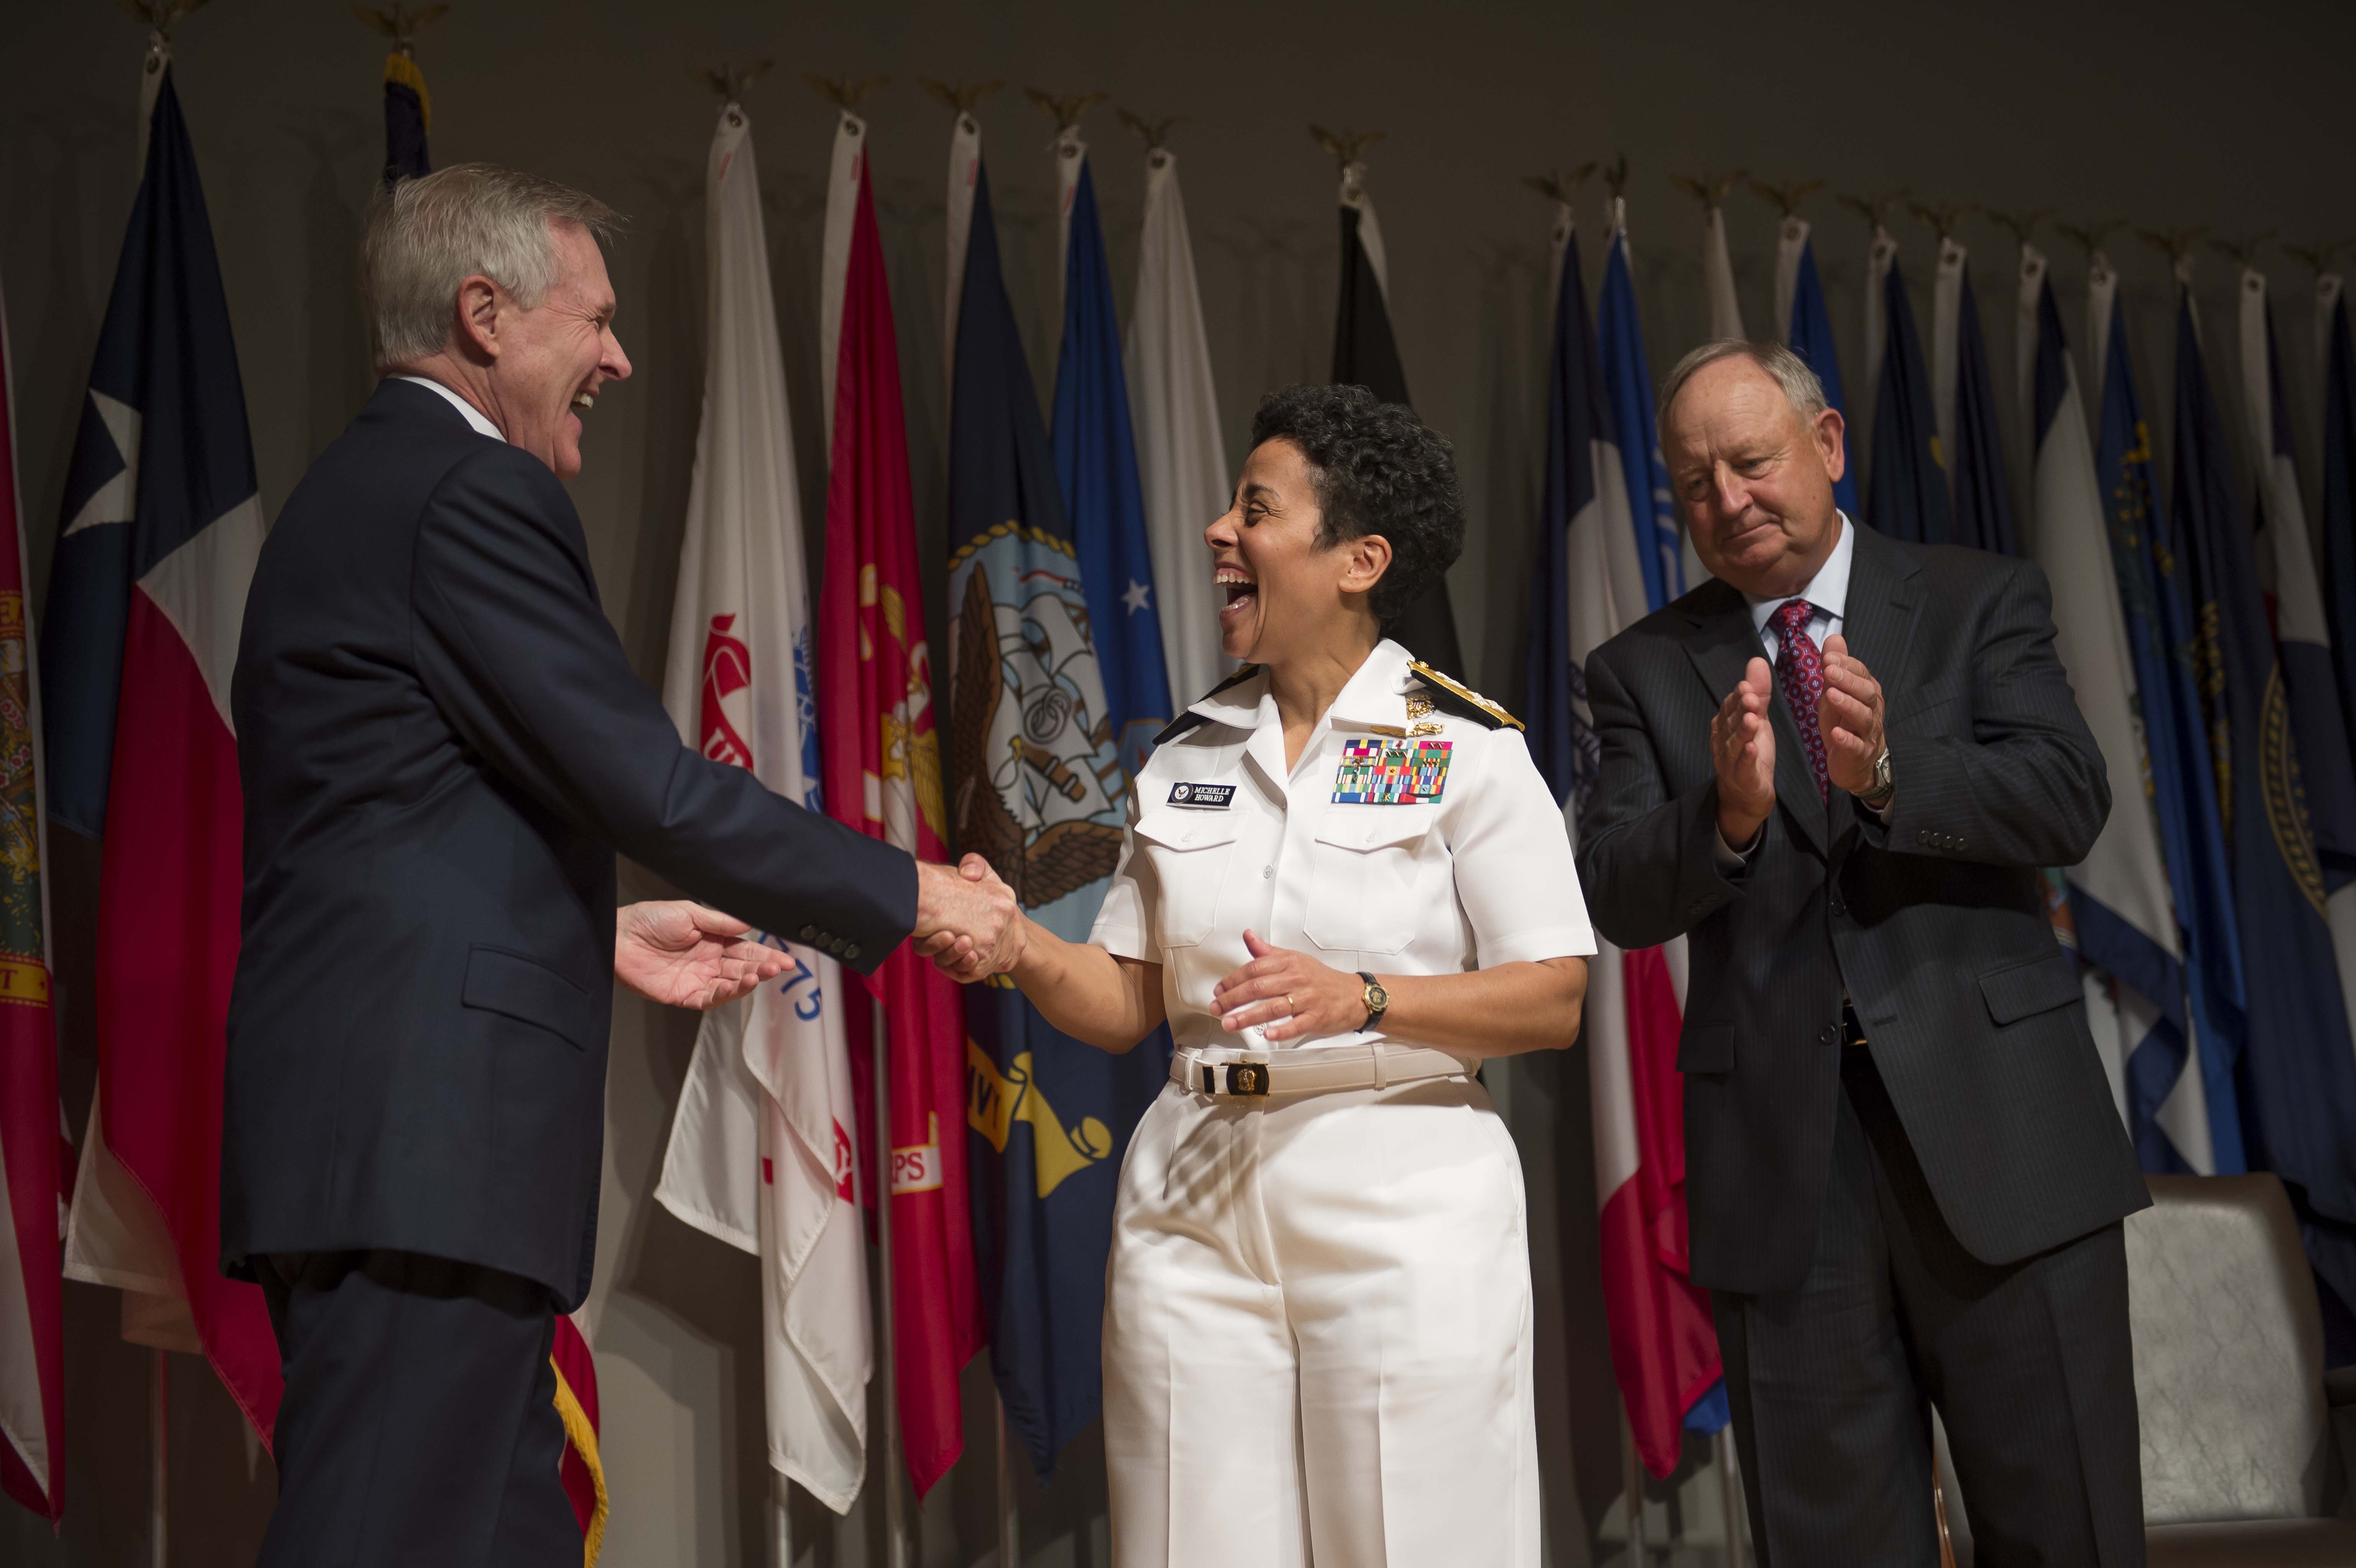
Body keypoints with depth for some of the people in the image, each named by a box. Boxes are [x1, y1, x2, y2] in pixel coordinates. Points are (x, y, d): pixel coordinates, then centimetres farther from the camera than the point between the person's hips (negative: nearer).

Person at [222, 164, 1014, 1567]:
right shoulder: (473, 491, -10)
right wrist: (913, 900, -4)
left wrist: (596, 933, 23)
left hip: (355, 1131, 10)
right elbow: (656, 791, -15)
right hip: (422, 1141, -10)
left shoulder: (356, 490, 21)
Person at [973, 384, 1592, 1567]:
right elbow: (1127, 1003, 9)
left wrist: (1362, 1000, -21)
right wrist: (1020, 947, -10)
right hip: (1194, 1203, 4)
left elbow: (1554, 1002, -8)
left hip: (1400, 1202, -4)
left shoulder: (1464, 747, -3)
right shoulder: (1186, 755, 11)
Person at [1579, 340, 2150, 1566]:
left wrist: (1888, 772, -25)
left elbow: (2068, 801, -8)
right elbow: (1619, 900, -4)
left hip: (1998, 1138, 0)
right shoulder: (1646, 671, 9)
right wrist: (1730, 813, -24)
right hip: (1780, 1161, 1)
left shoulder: (1981, 602, 7)